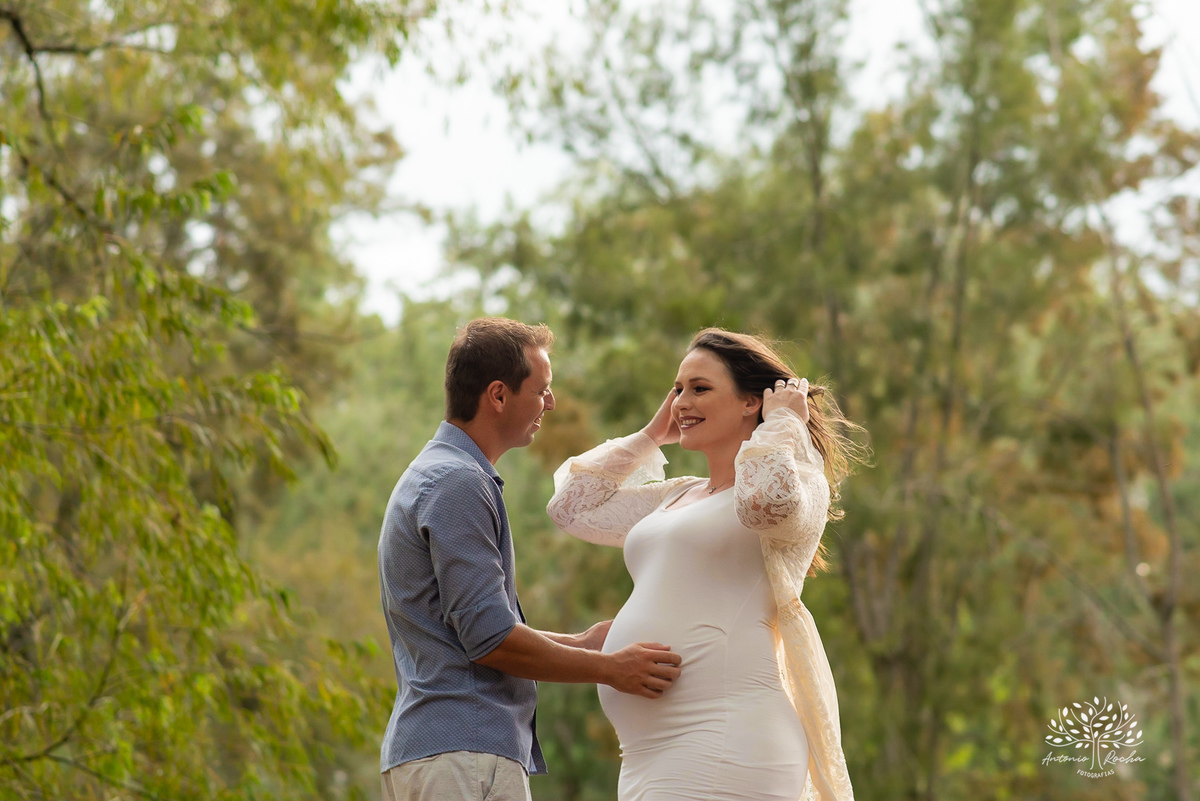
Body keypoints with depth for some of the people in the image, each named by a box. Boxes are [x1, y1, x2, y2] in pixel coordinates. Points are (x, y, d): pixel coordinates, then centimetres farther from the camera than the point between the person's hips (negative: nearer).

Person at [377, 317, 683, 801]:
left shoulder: (434, 476, 21)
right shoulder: (456, 483, -12)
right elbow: (489, 638, -16)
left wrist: (581, 643, 20)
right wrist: (609, 669, -8)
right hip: (464, 752, -10)